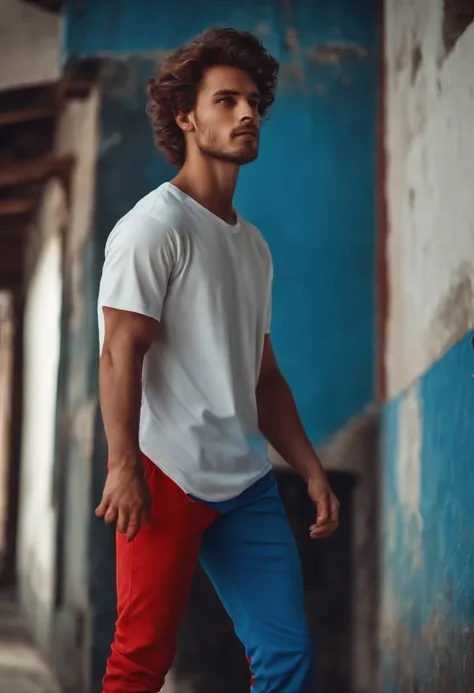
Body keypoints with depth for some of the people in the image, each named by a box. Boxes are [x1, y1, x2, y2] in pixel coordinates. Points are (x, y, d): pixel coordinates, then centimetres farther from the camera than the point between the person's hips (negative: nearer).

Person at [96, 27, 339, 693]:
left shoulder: (253, 245, 19)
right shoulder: (155, 226, -5)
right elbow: (121, 351, -13)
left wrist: (314, 472, 15)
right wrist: (125, 467, -20)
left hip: (247, 486, 7)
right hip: (169, 478, -7)